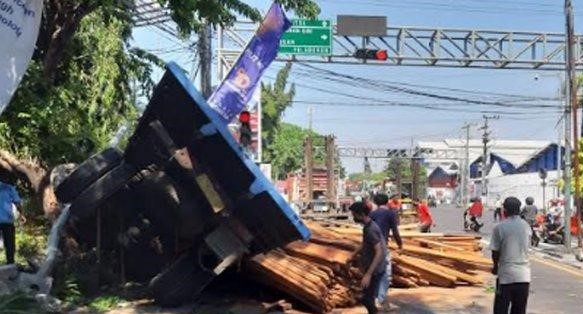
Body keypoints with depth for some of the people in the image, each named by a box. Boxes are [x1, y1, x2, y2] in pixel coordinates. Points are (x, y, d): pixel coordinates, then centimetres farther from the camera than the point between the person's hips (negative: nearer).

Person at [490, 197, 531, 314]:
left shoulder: (499, 228, -9)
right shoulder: (526, 227, 4)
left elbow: (495, 252, -4)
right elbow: (526, 248, 10)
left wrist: (496, 266, 14)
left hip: (506, 275, -4)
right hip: (524, 275, 4)